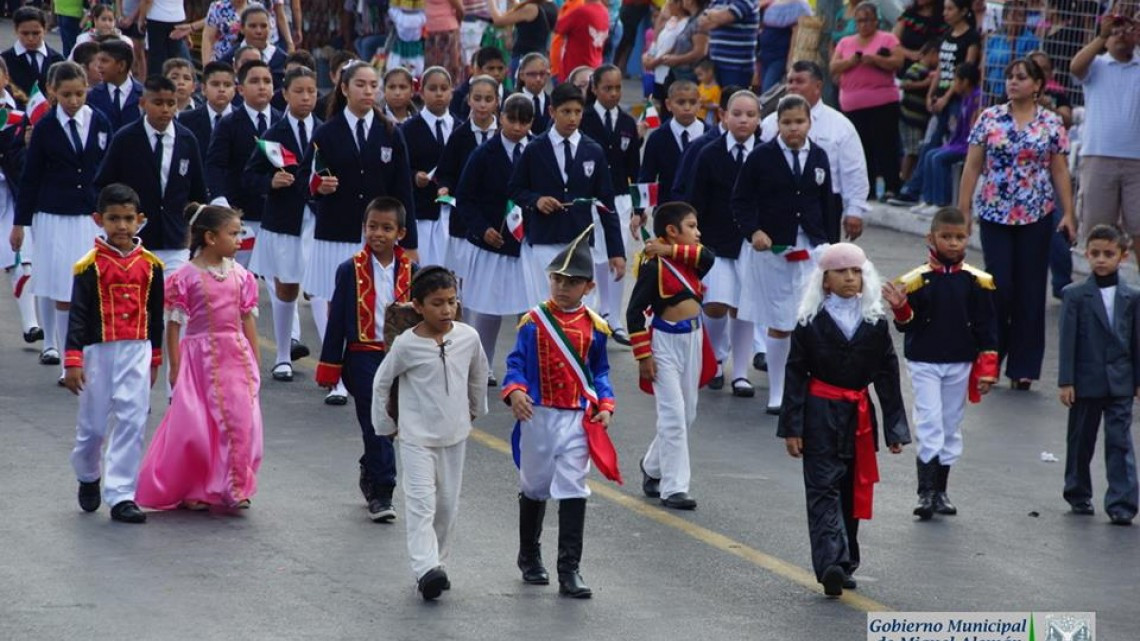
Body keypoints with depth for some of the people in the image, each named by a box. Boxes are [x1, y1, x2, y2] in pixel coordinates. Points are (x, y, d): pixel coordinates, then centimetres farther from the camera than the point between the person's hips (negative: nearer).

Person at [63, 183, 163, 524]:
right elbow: (78, 314, -7)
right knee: (93, 423, 8)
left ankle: (121, 496, -2)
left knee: (132, 422, -5)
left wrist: (155, 358, 16)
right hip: (99, 352, -2)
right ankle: (88, 477, 36)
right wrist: (73, 361, -13)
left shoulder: (150, 265, 4)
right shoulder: (90, 265, -6)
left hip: (137, 352, 2)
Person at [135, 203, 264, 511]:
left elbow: (248, 320, 11)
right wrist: (175, 366, -6)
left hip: (236, 355, 4)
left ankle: (234, 487, 11)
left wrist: (255, 360, 10)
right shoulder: (186, 277, -9)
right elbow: (174, 324, -5)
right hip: (200, 355, -4)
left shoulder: (239, 275, 5)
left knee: (239, 421, 0)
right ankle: (193, 490, 14)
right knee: (196, 425, 0)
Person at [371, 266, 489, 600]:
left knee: (447, 504, 9)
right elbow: (381, 382, 0)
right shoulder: (406, 345, -13)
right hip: (417, 437, -4)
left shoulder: (468, 337, -4)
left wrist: (475, 408, 25)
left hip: (454, 436, 4)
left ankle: (438, 562, 22)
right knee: (421, 502, -13)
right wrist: (385, 425, 6)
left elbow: (478, 373, 16)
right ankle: (426, 569, -22)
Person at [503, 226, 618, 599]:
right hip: (538, 414, 0)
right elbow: (517, 363, -4)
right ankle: (529, 556, 34)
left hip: (577, 418, 0)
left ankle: (569, 569, -6)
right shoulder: (534, 322, -2)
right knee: (533, 487, 14)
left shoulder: (593, 327, 2)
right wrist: (515, 390, -23)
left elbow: (600, 371, 11)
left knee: (573, 491, -7)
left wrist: (605, 404, -3)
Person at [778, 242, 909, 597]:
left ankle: (844, 566, 19)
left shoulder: (875, 323, 3)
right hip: (820, 414, -3)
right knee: (824, 489, -9)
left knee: (853, 490, 9)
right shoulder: (810, 323, -3)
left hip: (859, 417, 3)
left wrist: (895, 428, 3)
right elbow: (796, 375, -3)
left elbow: (888, 377, 6)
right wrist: (792, 427, -8)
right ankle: (832, 564, -20)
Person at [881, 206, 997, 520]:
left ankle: (940, 491, 21)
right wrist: (900, 309, -26)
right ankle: (926, 492, -8)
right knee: (930, 424, -10)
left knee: (951, 427, 11)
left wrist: (986, 371, 0)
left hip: (960, 365, 3)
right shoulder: (916, 280, -7)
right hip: (924, 362, -3)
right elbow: (906, 324, -5)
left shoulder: (977, 281, -1)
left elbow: (986, 329, 3)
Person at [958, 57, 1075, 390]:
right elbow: (972, 166, 4)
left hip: (1036, 215, 0)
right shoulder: (990, 119, 2)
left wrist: (1068, 214, -1)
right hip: (995, 213, 0)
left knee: (1030, 290, 2)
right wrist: (963, 210, 0)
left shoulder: (1051, 124, 3)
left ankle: (1023, 366, 10)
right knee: (999, 286, -5)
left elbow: (1060, 172, 5)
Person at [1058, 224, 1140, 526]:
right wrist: (1066, 381, -8)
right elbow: (1068, 340, -4)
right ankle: (1078, 495, 28)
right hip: (1086, 382, 0)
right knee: (1081, 441, 12)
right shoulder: (1075, 295, -3)